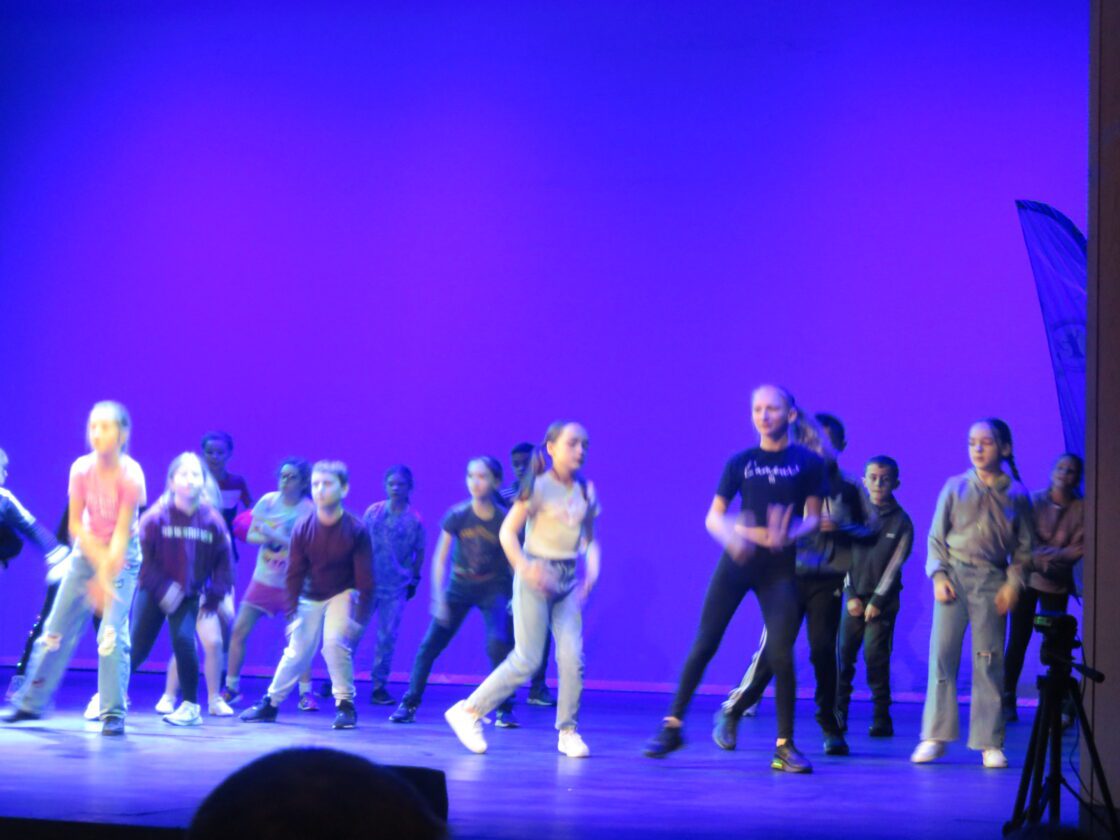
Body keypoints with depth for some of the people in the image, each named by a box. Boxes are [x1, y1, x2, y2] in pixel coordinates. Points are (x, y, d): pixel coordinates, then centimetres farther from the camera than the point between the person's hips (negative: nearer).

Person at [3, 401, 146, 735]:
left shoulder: (130, 475, -22)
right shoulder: (81, 469, -14)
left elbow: (122, 531, -25)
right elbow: (75, 523, -11)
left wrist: (106, 575, -32)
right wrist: (98, 562, -22)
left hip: (122, 556, -4)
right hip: (86, 552, 4)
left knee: (112, 633, -18)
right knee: (56, 629, 7)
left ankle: (113, 714, -11)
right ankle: (31, 702, 22)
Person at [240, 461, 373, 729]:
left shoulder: (356, 531, -22)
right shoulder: (303, 529, -16)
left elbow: (365, 578, -18)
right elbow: (294, 574, -9)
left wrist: (360, 619, -22)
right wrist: (292, 614, -13)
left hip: (343, 594, -3)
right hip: (310, 597, 3)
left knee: (335, 642, -23)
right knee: (297, 653, 4)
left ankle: (345, 705, -10)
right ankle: (270, 704, 21)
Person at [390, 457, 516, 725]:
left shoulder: (505, 520, -12)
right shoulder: (457, 516, -11)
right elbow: (440, 559, -7)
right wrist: (439, 599, -13)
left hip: (494, 588, -2)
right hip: (459, 586, 2)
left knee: (499, 644, -21)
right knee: (430, 645, -3)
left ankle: (504, 709, -7)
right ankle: (409, 704, 8)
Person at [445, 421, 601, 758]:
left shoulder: (586, 491, 8)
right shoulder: (539, 486, -7)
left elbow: (590, 538, 14)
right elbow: (507, 531, -9)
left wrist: (592, 568, -5)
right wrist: (525, 568, -22)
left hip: (568, 580, 5)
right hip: (535, 576, -5)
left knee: (572, 657, -5)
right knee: (526, 660, -7)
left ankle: (568, 731, 8)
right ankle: (468, 711, 6)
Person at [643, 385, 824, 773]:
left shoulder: (808, 463, 2)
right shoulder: (740, 462, 5)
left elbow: (813, 518, 3)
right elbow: (713, 517, 4)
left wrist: (789, 535, -19)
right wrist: (730, 534, -19)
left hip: (780, 566, -1)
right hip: (737, 561, 1)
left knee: (780, 654, -6)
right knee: (705, 642, -2)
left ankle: (785, 746, 2)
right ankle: (672, 726, 6)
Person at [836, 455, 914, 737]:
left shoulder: (901, 522, -1)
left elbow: (895, 564, -5)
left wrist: (877, 601, -10)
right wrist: (851, 595, -3)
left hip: (882, 600, -2)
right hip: (853, 597, 2)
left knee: (876, 658, -8)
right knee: (843, 655, -2)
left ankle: (882, 719, -4)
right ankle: (838, 713, 6)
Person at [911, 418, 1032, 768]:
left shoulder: (1016, 497, 6)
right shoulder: (955, 488, 6)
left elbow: (1024, 547, 8)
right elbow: (936, 536, 7)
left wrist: (1013, 583, -5)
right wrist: (938, 575, -5)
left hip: (992, 580, 0)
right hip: (954, 576, 0)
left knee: (990, 661, -1)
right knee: (942, 655, -4)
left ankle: (990, 743, 4)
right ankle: (934, 737, 2)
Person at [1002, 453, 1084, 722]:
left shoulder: (1081, 509, -1)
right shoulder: (1033, 501, 0)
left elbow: (1078, 549, -7)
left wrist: (1044, 555, -16)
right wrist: (1042, 561, -18)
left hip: (1057, 585, 0)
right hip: (1026, 578, 0)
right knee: (1017, 641, 0)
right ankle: (1007, 701, 5)